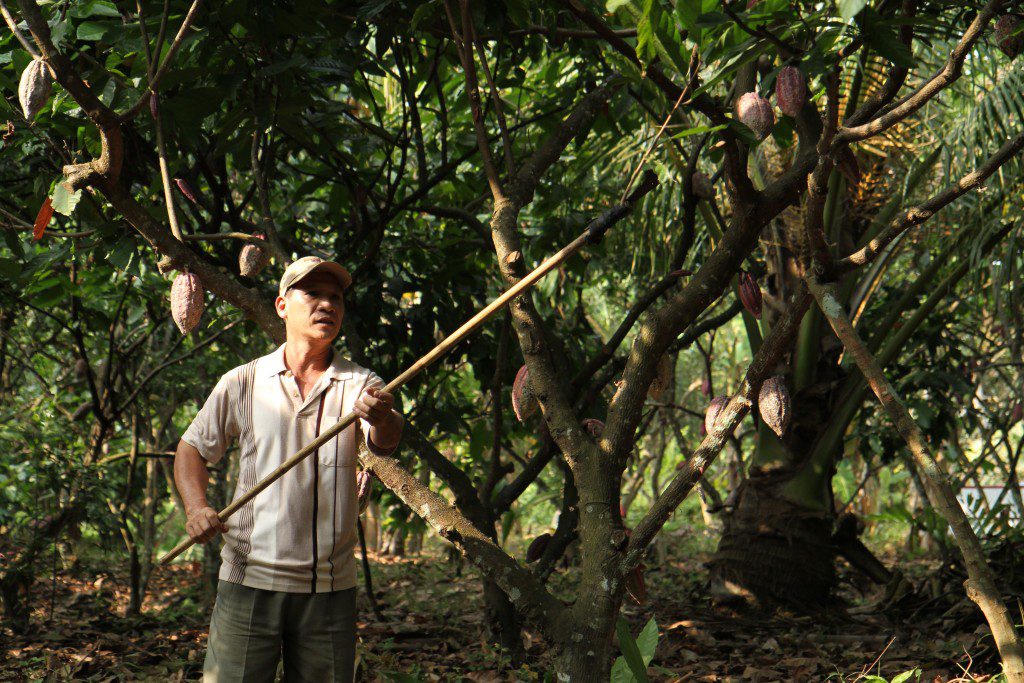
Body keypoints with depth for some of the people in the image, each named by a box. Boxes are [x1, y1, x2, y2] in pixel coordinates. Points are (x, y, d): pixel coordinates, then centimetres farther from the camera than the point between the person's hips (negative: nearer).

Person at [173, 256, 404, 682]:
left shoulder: (360, 385, 3)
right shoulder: (243, 384, 5)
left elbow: (384, 443, -16)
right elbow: (192, 447, 14)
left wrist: (382, 418, -40)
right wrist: (195, 507, -5)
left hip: (330, 588, 1)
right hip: (250, 581, -1)